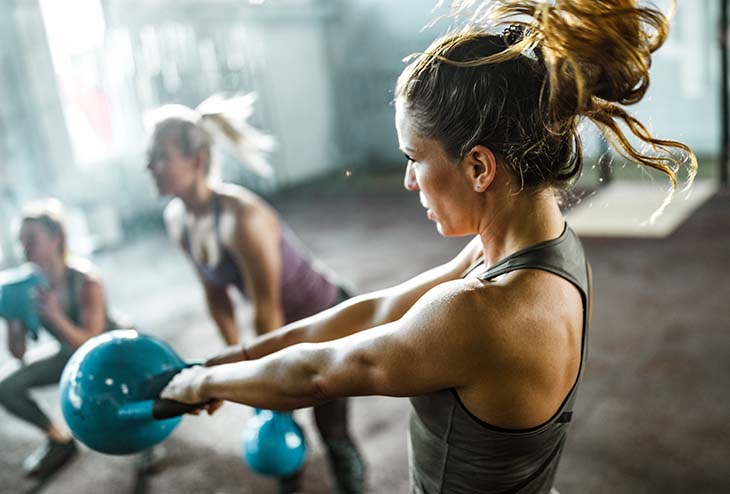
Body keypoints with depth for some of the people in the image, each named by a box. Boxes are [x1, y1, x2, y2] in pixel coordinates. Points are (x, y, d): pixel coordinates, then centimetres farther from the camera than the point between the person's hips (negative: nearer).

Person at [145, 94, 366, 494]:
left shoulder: (242, 217, -34)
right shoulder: (177, 220, -9)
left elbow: (267, 314, -26)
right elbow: (216, 295, 2)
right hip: (285, 327, 7)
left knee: (331, 430, 3)